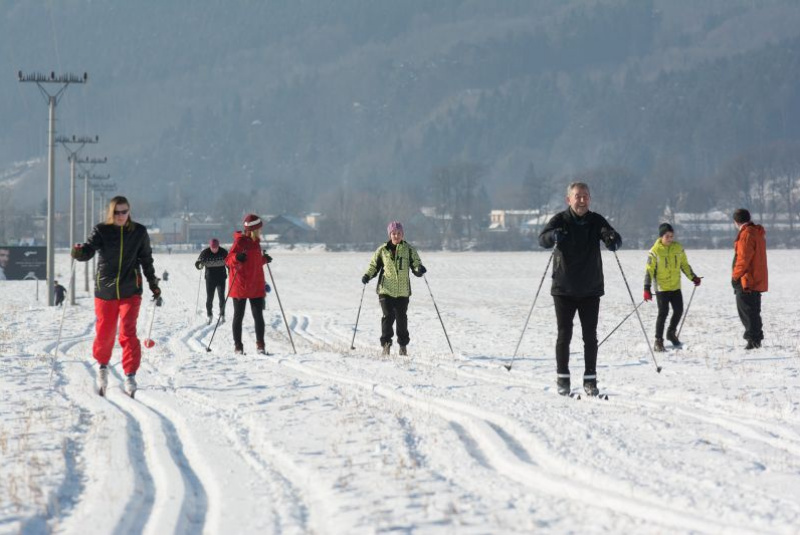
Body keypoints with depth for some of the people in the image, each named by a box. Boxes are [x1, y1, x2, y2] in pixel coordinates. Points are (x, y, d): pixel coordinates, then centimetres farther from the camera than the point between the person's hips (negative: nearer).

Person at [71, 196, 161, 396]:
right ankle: (103, 365, 35)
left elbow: (146, 260, 13)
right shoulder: (101, 231, -2)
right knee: (104, 333, 8)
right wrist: (79, 251, -40)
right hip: (105, 291, 0)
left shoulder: (139, 232, 3)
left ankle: (130, 375, -12)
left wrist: (154, 287, 15)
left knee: (128, 332, -13)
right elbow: (90, 249, -16)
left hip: (130, 291, 0)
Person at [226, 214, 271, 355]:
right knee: (239, 316, 2)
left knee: (258, 316, 2)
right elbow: (228, 261, -15)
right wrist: (237, 258, -34)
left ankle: (260, 345, 7)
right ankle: (238, 346, 7)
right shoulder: (240, 241, -10)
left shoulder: (255, 242, 13)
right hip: (240, 286, -6)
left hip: (256, 286, 6)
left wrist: (264, 259, 8)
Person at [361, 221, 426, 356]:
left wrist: (419, 270, -18)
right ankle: (386, 344, -4)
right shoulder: (382, 250, 5)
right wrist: (367, 276, -4)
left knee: (401, 317, 5)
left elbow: (415, 264, 4)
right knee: (388, 316, -12)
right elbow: (374, 265, 13)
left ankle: (403, 345, 19)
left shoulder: (409, 249, 4)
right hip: (386, 289, -1)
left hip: (403, 291, 1)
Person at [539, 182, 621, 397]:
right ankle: (562, 379, 10)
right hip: (564, 288, -2)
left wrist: (612, 239, -34)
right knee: (564, 335, 1)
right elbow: (543, 239, -20)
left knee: (590, 337, 4)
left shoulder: (596, 221, 1)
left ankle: (590, 379, 10)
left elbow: (614, 240, -9)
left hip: (591, 289, 2)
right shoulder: (560, 220, -5)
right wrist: (553, 236, -44)